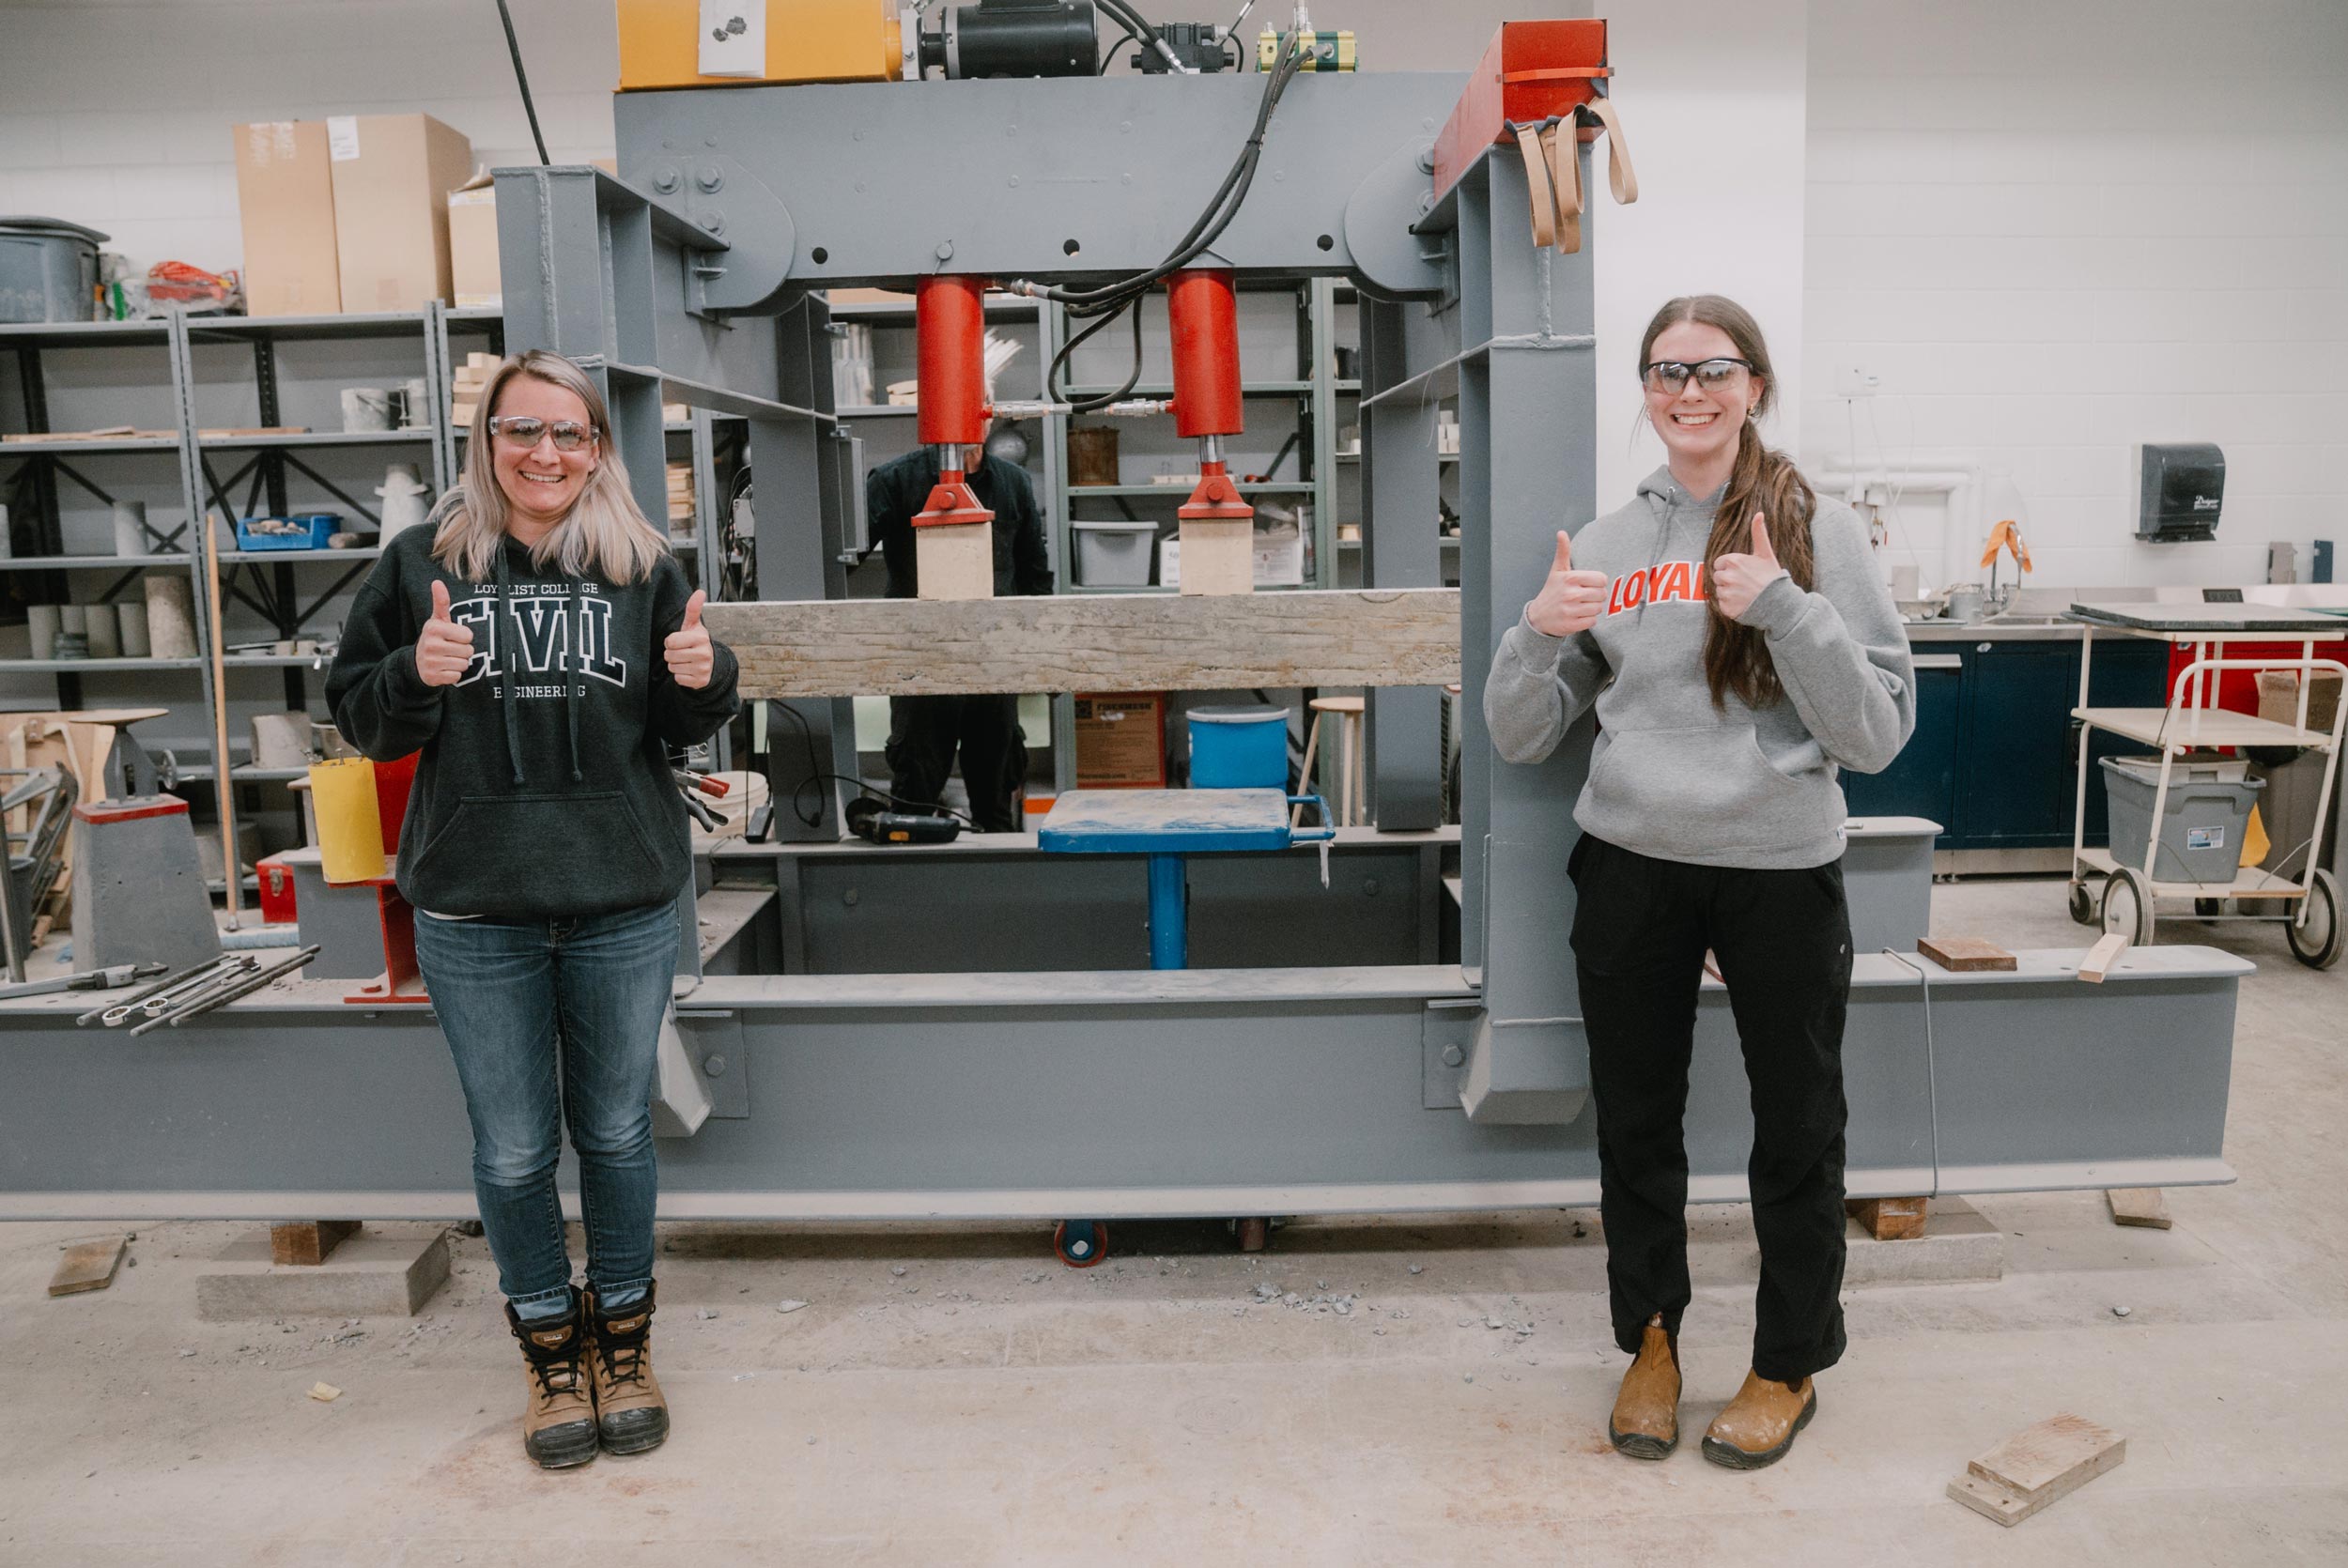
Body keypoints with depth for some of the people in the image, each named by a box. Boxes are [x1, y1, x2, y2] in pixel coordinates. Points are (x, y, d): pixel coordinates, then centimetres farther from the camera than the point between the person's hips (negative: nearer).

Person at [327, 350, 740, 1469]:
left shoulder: (643, 566, 2)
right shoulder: (423, 561, 1)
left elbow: (687, 730, 7)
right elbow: (360, 717, 5)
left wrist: (705, 681, -15)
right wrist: (415, 675, -16)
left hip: (624, 903, 0)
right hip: (473, 910, 0)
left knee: (616, 1130, 13)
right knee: (512, 1146, 10)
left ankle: (623, 1340, 33)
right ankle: (550, 1351, 31)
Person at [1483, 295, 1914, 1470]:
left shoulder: (1822, 533, -2)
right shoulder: (1607, 543, 4)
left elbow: (1879, 733, -8)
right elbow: (1519, 739, 5)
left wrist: (1786, 610, -19)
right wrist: (1540, 635, -14)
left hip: (1783, 870, -2)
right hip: (1631, 866, 2)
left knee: (1796, 1128, 12)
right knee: (1636, 1121, 14)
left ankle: (1790, 1365, 34)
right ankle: (1650, 1338, 36)